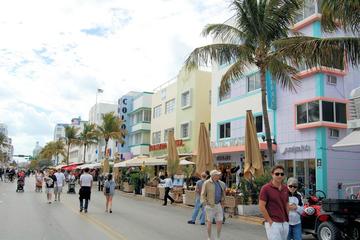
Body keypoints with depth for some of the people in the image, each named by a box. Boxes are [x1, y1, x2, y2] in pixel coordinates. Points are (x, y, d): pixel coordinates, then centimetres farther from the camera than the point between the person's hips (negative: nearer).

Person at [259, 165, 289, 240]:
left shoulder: (285, 188, 9)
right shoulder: (266, 188, -11)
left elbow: (286, 204, 17)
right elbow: (261, 207, -13)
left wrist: (287, 219, 10)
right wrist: (270, 221, -12)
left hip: (285, 223, 6)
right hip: (273, 223, -6)